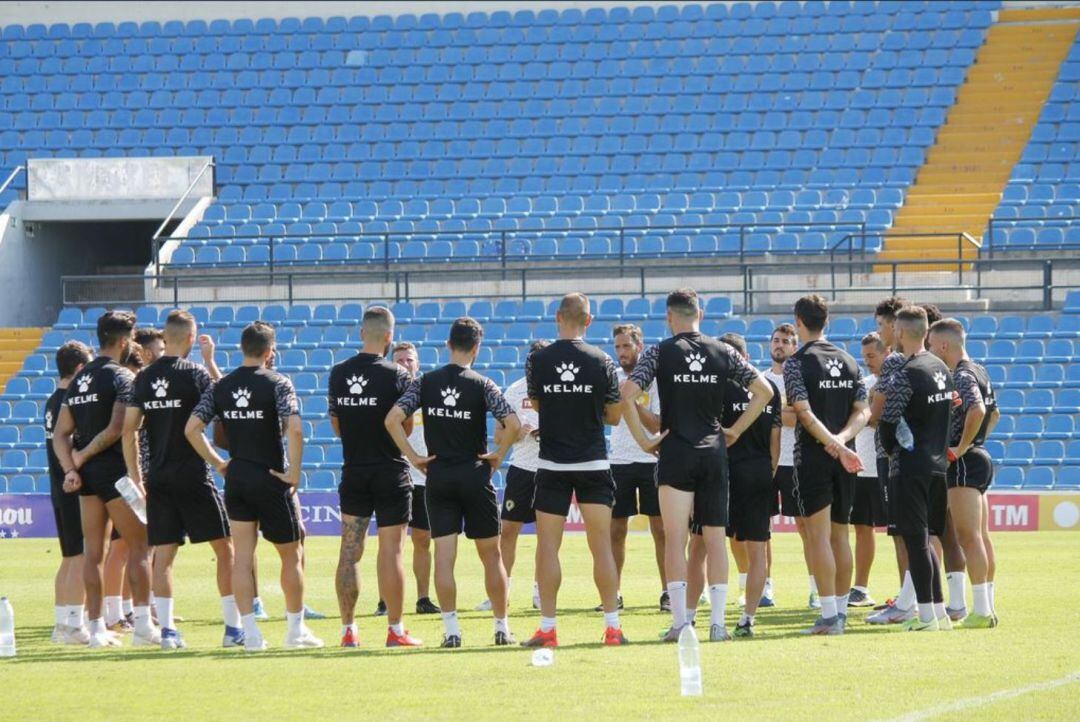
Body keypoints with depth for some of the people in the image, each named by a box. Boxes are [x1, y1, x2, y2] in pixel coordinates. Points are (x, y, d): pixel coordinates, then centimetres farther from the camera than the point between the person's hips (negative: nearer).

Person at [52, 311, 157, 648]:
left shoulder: (79, 380, 13)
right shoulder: (122, 377, -9)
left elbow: (60, 433, 7)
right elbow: (117, 428, -19)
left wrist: (71, 468, -1)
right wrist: (82, 456, -8)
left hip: (87, 474, 7)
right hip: (115, 470, -7)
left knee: (93, 552, 8)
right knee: (139, 546, 0)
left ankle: (96, 627, 8)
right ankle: (143, 624, -6)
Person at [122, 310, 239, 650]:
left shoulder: (144, 378, 5)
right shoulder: (195, 374, -8)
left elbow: (129, 430, 5)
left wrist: (136, 476, 11)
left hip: (158, 478, 4)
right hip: (193, 475, -4)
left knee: (163, 553, 6)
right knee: (224, 546, 4)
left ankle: (167, 629, 0)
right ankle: (233, 628, 0)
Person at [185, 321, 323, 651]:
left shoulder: (221, 387, 4)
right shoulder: (277, 384, -9)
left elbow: (191, 429, -1)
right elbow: (295, 429, -23)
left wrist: (217, 463, 7)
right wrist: (294, 474, -14)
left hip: (236, 478, 4)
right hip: (271, 479, -4)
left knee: (242, 556, 5)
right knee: (291, 555, 10)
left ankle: (249, 632, 0)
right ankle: (296, 630, 15)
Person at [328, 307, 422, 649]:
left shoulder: (338, 374, 3)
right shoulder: (397, 376, -11)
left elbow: (336, 426, 11)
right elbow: (406, 427, -7)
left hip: (353, 472, 4)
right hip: (390, 472, -4)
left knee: (349, 551, 6)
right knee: (391, 551, -1)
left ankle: (348, 629, 6)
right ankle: (395, 629, 1)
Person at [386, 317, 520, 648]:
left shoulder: (424, 383, 0)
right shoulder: (482, 385, -7)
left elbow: (393, 419, -9)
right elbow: (512, 423, -18)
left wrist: (413, 457, -3)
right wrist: (498, 455, -3)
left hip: (438, 476, 1)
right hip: (475, 477, -1)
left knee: (444, 556, 1)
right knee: (491, 555, 9)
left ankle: (451, 629, -4)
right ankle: (502, 627, 12)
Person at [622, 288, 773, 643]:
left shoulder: (659, 353, -3)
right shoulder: (722, 352, 5)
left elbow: (627, 396, -13)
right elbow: (764, 391, 7)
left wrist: (644, 440, -5)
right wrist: (735, 431, 11)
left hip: (675, 453, -2)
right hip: (714, 452, 2)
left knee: (675, 539, -2)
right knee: (715, 539, 6)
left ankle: (680, 621, -9)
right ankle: (717, 622, 3)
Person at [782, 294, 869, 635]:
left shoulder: (796, 362, -7)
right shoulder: (848, 361, 11)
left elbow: (805, 413, -17)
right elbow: (863, 411, 5)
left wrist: (835, 445, -19)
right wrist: (842, 439, -9)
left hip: (813, 455, -6)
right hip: (846, 458, 6)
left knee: (819, 535, -6)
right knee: (840, 534, 11)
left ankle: (829, 614, -11)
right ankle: (841, 610, 14)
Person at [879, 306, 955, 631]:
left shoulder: (904, 375, -15)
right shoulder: (942, 369, 10)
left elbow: (888, 422, -12)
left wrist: (891, 450, 7)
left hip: (910, 467, -8)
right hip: (938, 464, 8)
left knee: (915, 540, -4)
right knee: (924, 539, 15)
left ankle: (926, 614, -4)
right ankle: (939, 611, 15)